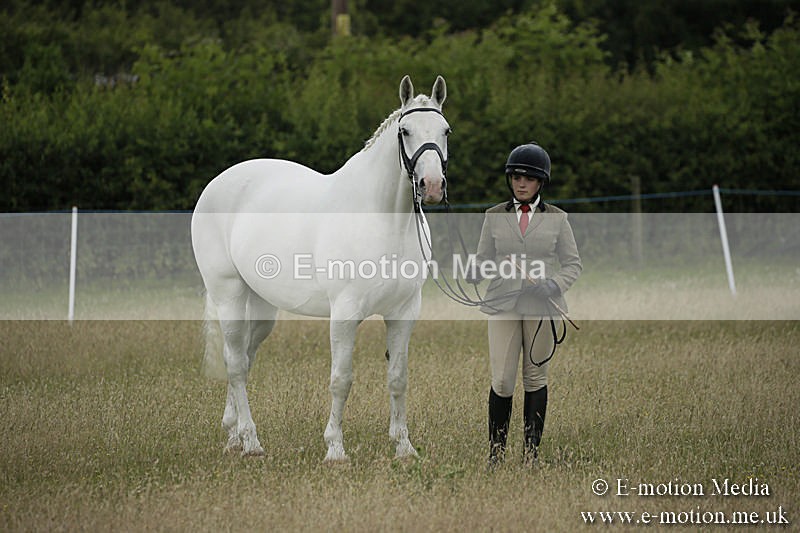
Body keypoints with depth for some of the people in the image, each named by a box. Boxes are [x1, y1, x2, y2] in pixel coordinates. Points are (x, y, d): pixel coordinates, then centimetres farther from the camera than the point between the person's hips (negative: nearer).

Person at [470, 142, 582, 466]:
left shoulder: (556, 219, 4)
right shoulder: (494, 217, 6)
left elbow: (573, 264, 6)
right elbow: (484, 259, 9)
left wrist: (553, 286, -12)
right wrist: (472, 274, -13)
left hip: (542, 307, 0)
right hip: (503, 305, 0)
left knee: (535, 379, 6)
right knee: (502, 382, -6)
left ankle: (531, 452, 13)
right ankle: (496, 449, 8)